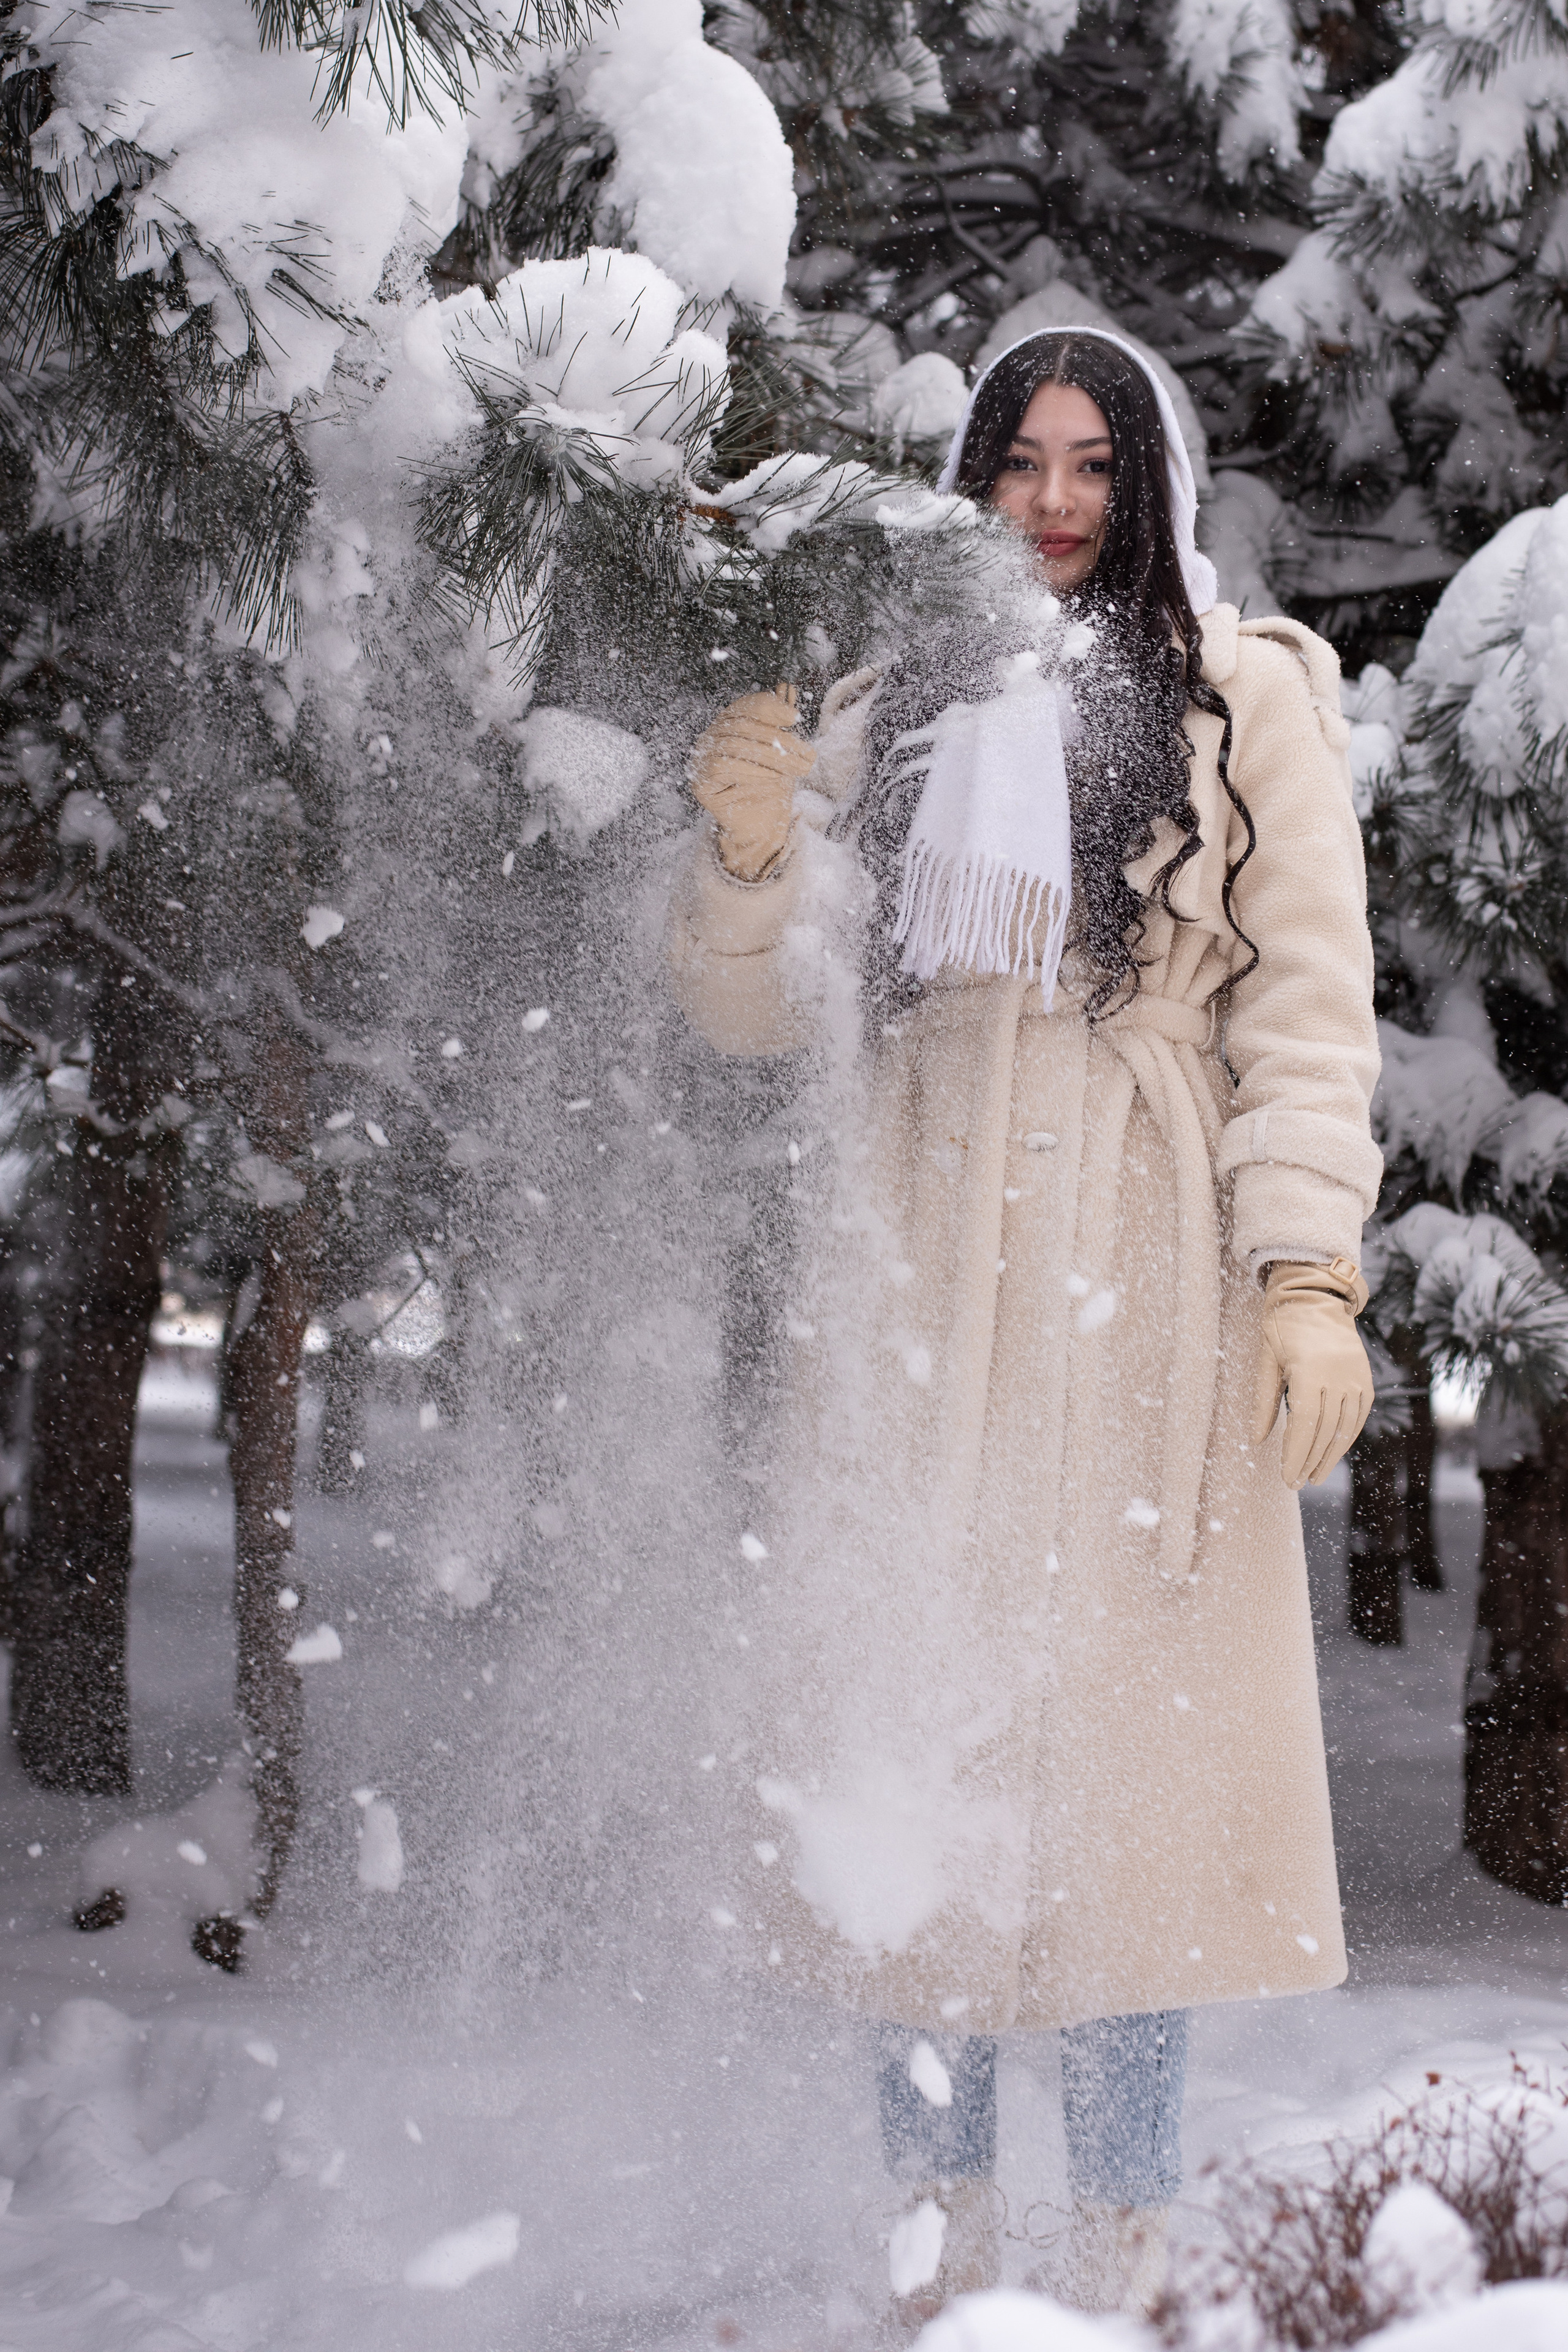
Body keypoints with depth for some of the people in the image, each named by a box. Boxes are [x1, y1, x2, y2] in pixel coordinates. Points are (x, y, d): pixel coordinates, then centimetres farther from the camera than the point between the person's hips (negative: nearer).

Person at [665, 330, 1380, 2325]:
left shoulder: (1247, 693, 7)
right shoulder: (898, 708, 13)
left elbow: (1308, 1004, 0)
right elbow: (750, 1014, 12)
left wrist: (1310, 1269, -11)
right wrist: (747, 852, -8)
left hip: (1145, 1276, -2)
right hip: (926, 1265, 3)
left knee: (1125, 1726, -2)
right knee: (909, 1724, 1)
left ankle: (1117, 2244, 8)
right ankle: (937, 2228, 12)